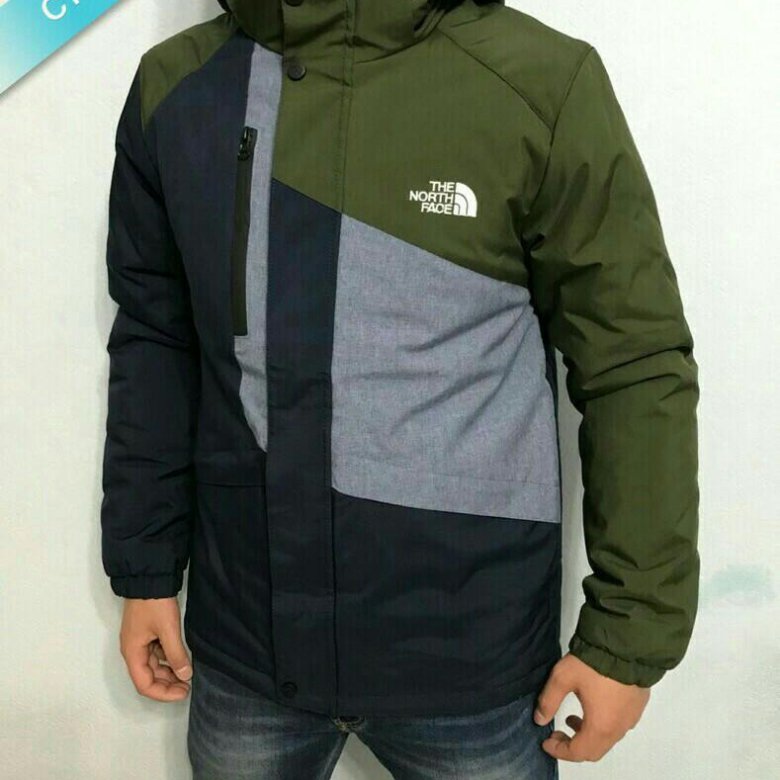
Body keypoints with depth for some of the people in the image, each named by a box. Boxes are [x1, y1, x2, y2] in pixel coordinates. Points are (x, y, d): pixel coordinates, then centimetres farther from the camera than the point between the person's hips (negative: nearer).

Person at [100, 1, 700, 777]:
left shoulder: (541, 80, -12)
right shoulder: (174, 85, -1)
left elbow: (638, 369, -9)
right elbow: (154, 342, 5)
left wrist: (631, 632, -7)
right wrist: (145, 567, 6)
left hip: (469, 654, -2)